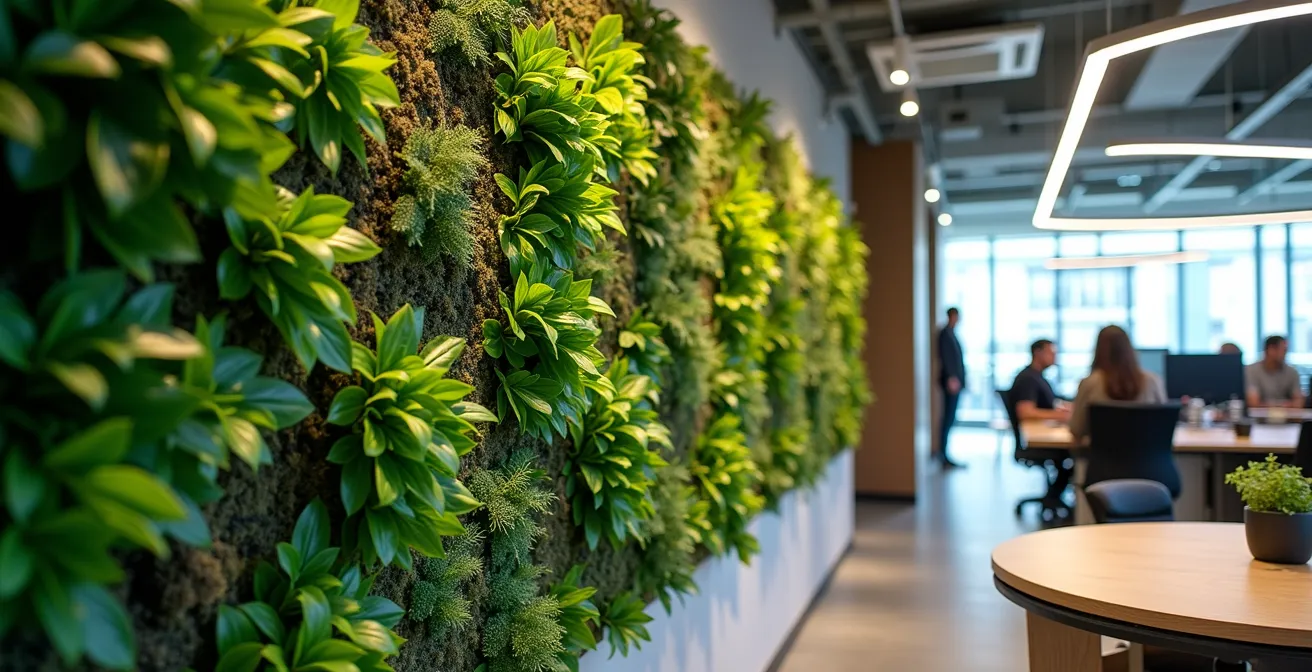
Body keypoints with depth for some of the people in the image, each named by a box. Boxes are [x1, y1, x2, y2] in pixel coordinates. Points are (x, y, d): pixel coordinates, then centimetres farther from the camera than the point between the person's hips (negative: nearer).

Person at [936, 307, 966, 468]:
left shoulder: (951, 333, 18)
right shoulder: (945, 333, -11)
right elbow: (945, 356, -20)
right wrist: (951, 378, -26)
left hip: (955, 379, 10)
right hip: (951, 380, -10)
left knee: (950, 418, 12)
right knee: (948, 418, -10)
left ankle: (943, 454, 17)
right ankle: (943, 456, -9)